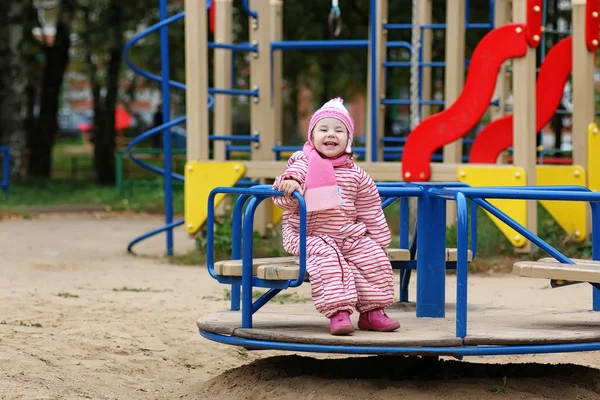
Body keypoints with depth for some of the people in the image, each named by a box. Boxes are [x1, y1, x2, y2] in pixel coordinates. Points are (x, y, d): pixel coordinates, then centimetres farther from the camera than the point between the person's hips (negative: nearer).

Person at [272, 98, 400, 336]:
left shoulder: (356, 175, 7)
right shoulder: (303, 166, -3)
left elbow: (370, 211, 14)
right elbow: (283, 198, -14)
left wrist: (379, 240, 14)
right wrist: (289, 183, -37)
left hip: (351, 236, 4)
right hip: (310, 237, -4)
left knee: (375, 260, -12)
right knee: (328, 261, -31)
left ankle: (372, 311, 0)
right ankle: (338, 313, -35)